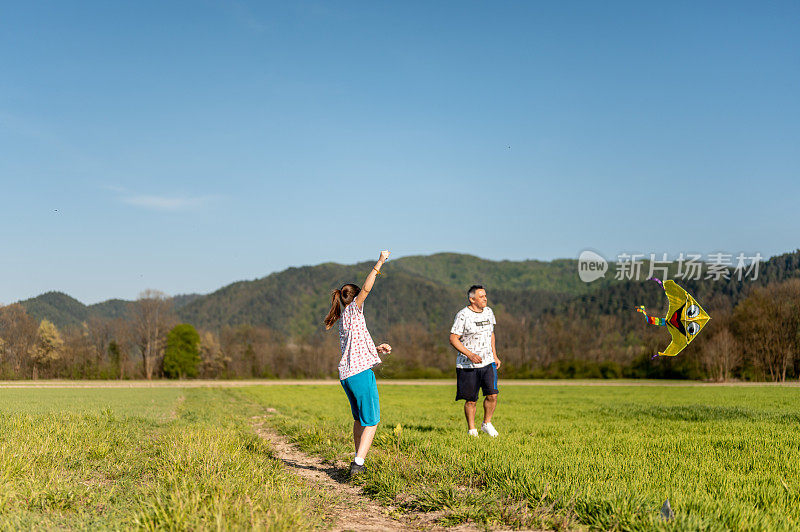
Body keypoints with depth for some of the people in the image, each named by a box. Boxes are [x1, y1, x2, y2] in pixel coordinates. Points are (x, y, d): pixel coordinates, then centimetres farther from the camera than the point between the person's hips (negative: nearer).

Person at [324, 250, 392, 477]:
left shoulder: (343, 321, 20)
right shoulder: (352, 310, -2)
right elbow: (366, 289, -16)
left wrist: (377, 348, 16)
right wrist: (379, 264, -12)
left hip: (346, 376, 9)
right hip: (361, 372, -8)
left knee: (359, 419, 21)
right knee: (371, 422, -5)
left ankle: (358, 460, 27)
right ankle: (358, 462, -15)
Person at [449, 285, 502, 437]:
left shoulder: (488, 312, 9)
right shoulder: (463, 315, -11)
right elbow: (453, 339, -12)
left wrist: (495, 356, 17)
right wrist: (469, 354, -21)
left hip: (487, 362, 5)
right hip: (468, 366, -4)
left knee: (492, 395, -9)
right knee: (471, 400, 2)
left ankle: (487, 424, 12)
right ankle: (472, 430, 18)